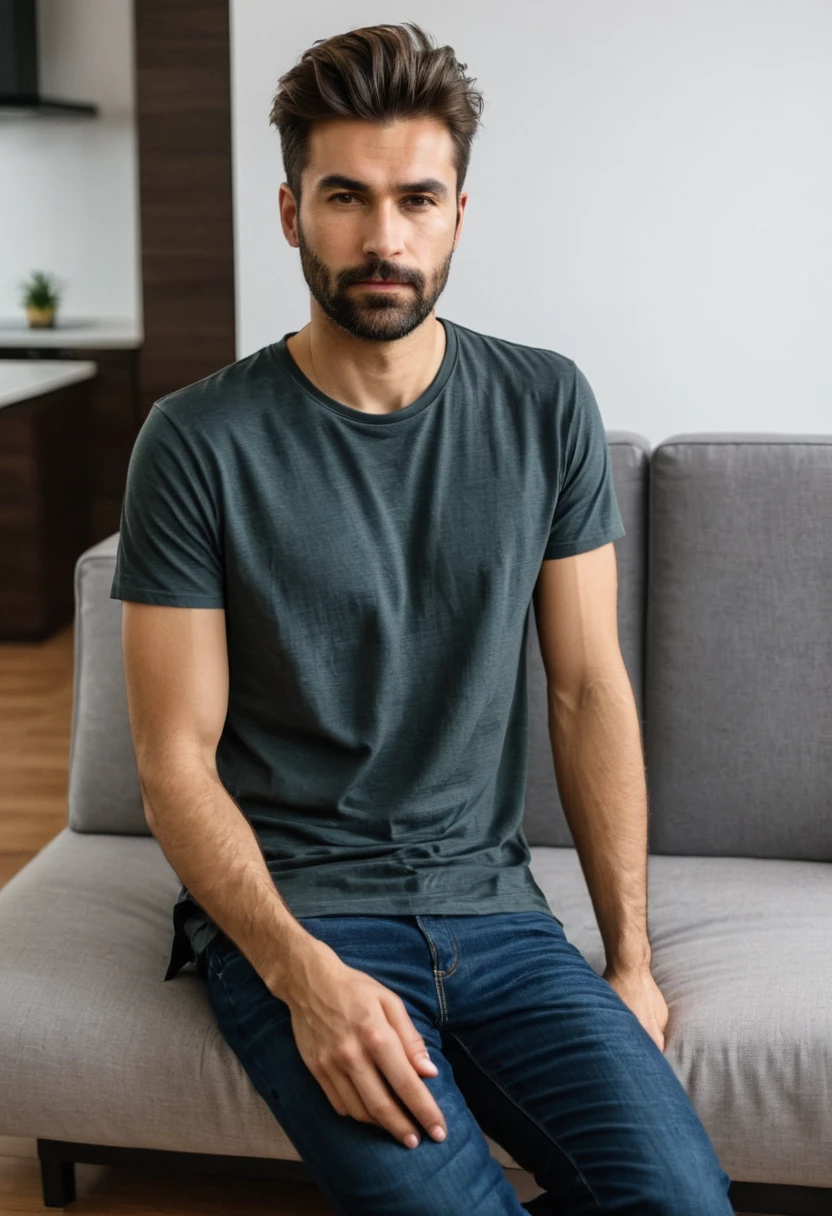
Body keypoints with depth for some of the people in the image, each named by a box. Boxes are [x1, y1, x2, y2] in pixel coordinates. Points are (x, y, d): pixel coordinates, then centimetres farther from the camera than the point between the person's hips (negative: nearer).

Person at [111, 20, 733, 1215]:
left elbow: (591, 690, 6)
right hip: (284, 912, -3)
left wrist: (631, 959, 1)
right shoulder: (201, 442, -7)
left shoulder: (548, 408, 3)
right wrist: (306, 974, -19)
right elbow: (176, 760, -6)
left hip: (493, 901, 3)